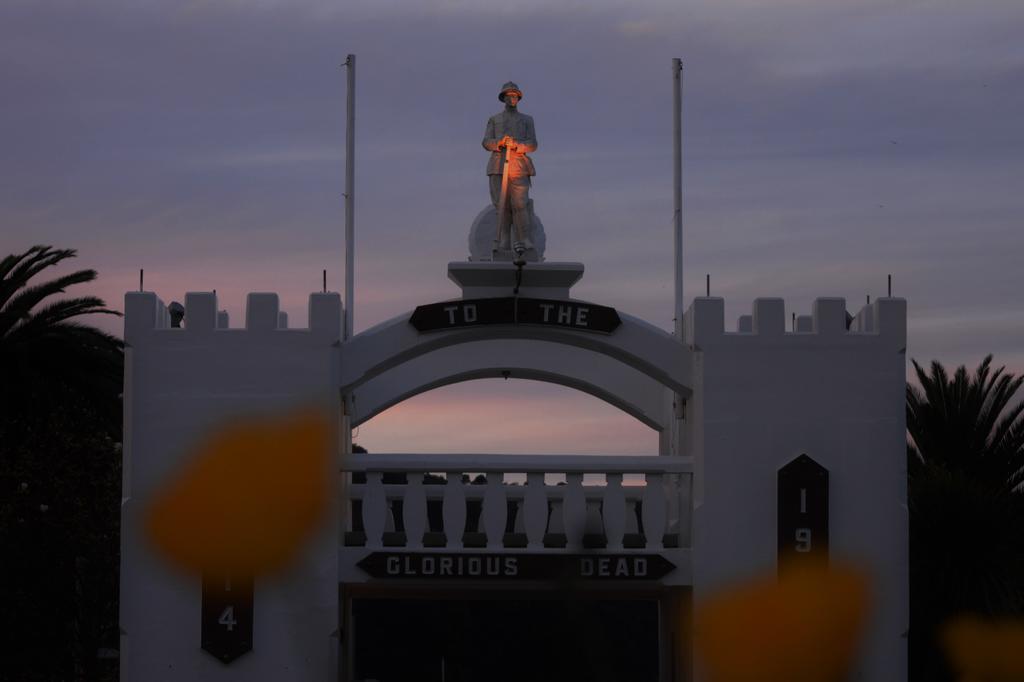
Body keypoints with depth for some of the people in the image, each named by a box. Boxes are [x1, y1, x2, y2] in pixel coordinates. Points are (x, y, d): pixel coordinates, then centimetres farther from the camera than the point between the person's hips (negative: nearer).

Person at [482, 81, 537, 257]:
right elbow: (487, 143, 6)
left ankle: (523, 243, -20)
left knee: (520, 204, -15)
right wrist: (499, 143, -17)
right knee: (501, 205, -7)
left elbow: (532, 145, 3)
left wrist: (515, 145, -17)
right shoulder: (494, 120, 18)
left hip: (519, 165, -1)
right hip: (498, 166, 1)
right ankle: (502, 243, -9)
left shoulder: (527, 120, 16)